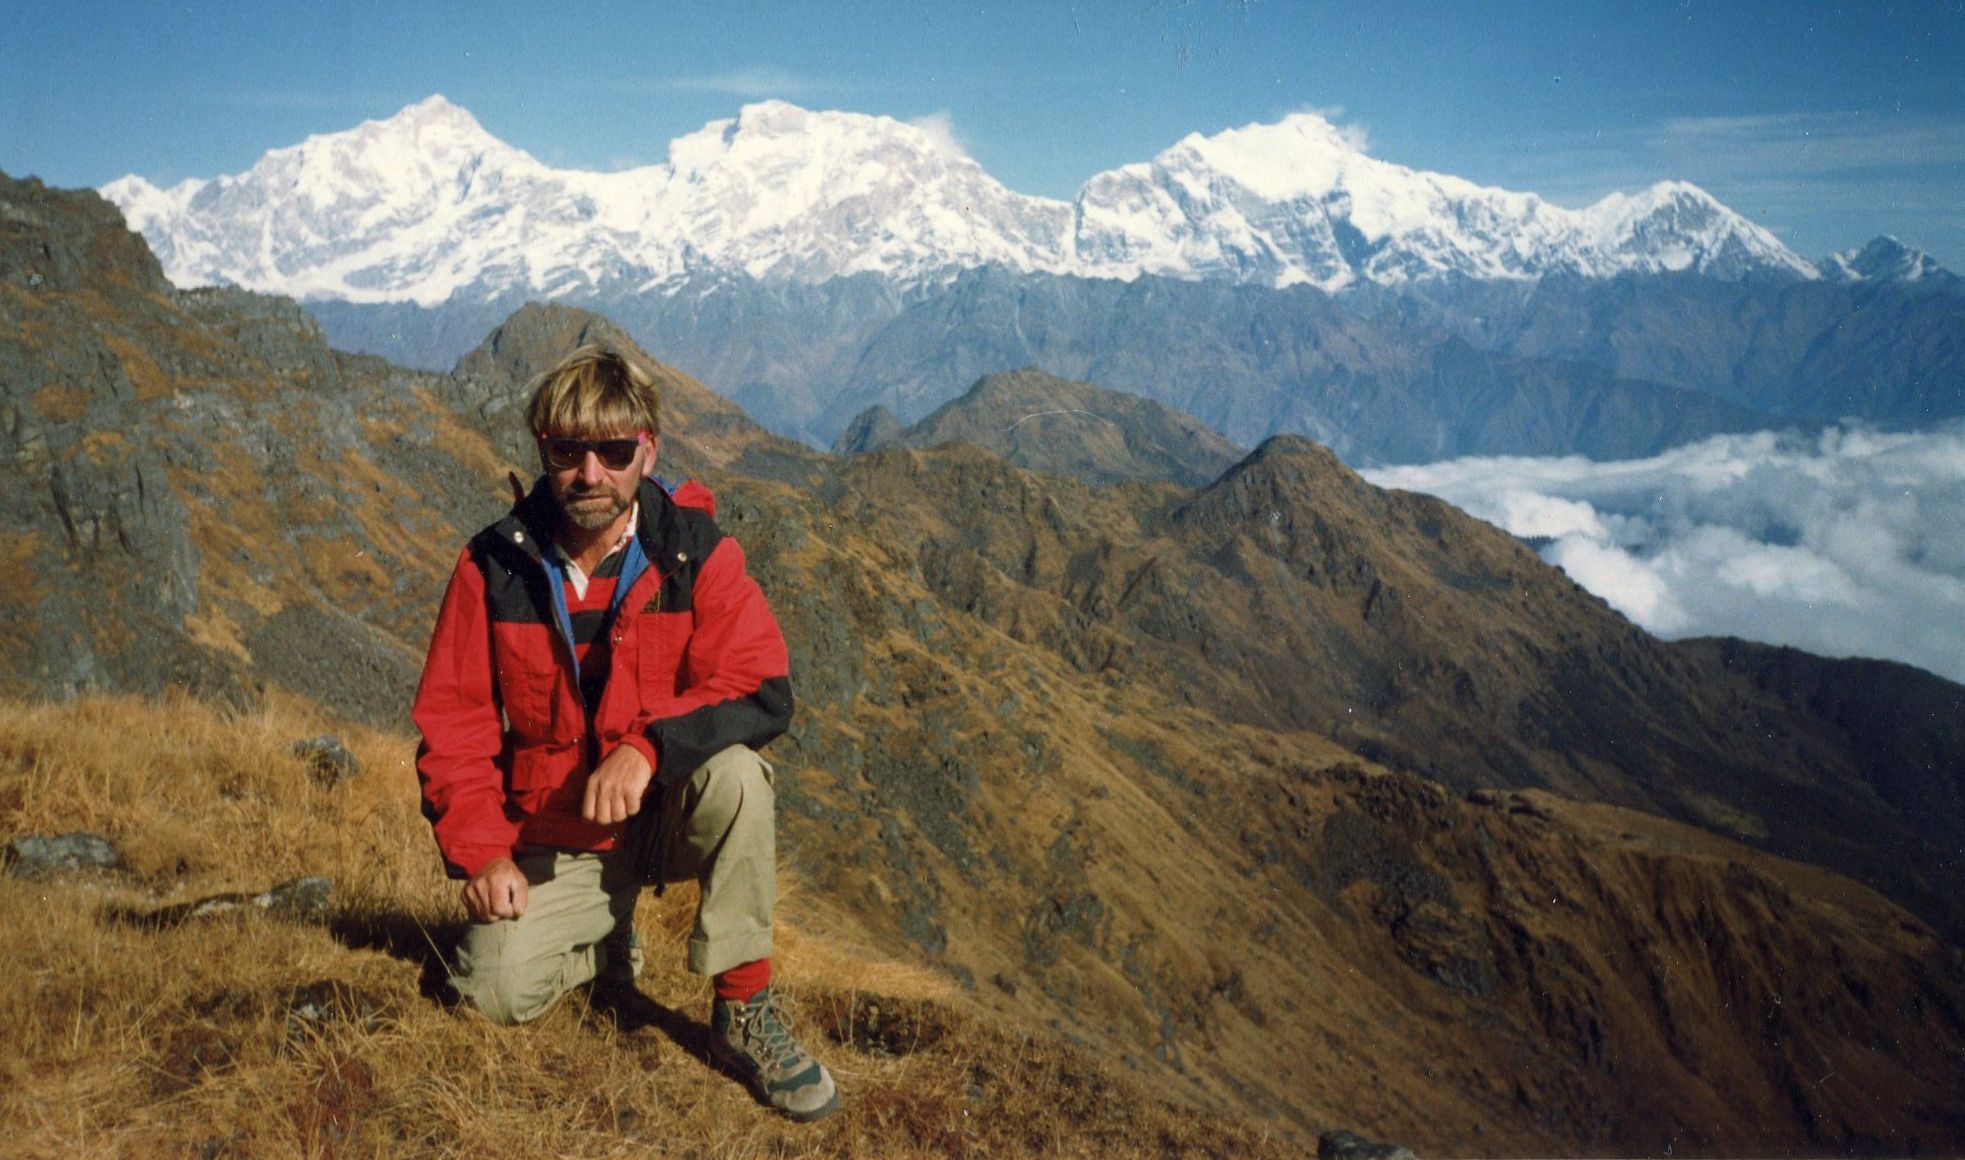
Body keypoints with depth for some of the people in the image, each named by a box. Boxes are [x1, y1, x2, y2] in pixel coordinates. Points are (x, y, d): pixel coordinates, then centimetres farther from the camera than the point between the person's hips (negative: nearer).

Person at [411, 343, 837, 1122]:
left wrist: (649, 744, -37)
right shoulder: (492, 568, -7)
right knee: (498, 992, -18)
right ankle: (607, 941, 19)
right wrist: (480, 851, -13)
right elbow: (451, 722, -2)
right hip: (551, 845, 2)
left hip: (668, 816, -1)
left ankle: (744, 1010, -17)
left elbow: (764, 694, -21)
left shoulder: (697, 556, -12)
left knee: (735, 769, -33)